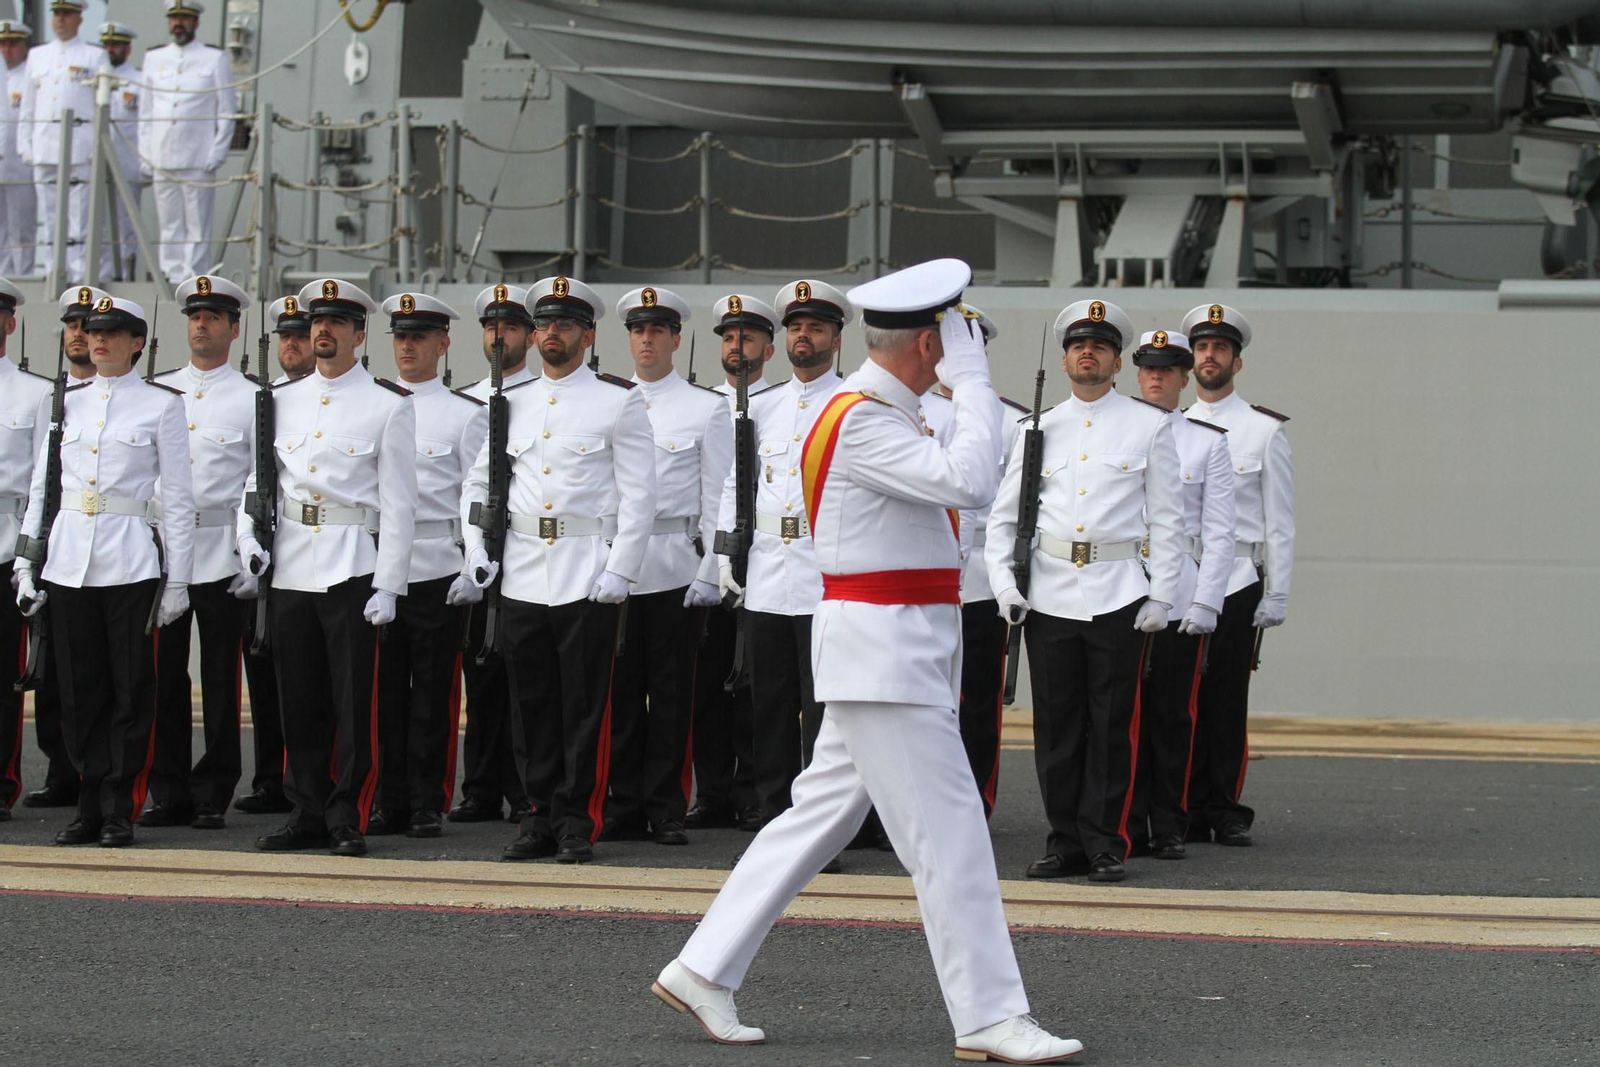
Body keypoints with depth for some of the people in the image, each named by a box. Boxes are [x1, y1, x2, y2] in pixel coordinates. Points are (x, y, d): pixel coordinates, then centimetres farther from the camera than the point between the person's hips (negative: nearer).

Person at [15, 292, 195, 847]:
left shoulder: (161, 404, 2)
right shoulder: (66, 401, 12)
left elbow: (178, 498, 1)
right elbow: (41, 486, 14)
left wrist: (176, 579, -3)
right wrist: (27, 562, 7)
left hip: (132, 565, -3)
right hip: (68, 563, 3)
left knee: (131, 689, -1)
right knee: (78, 689, 4)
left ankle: (119, 811, 5)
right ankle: (90, 805, 12)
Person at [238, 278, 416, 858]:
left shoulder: (389, 406, -1)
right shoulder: (281, 400, 12)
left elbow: (398, 504, -3)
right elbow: (258, 477, 18)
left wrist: (387, 586, -9)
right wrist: (249, 539, 1)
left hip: (352, 566, -4)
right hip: (290, 566, 4)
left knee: (353, 701, -3)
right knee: (299, 701, 8)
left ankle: (348, 819, 3)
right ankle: (308, 814, 15)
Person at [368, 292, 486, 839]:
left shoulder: (465, 414, 3)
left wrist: (474, 571, -8)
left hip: (437, 569, -3)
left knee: (432, 692, 0)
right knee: (384, 690, 4)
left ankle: (428, 807, 5)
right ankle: (390, 801, 11)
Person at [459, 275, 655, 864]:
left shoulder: (619, 401, 0)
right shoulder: (512, 403, 13)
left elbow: (639, 495, -4)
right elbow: (477, 484, 21)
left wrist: (619, 572, -11)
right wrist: (477, 551, 7)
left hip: (588, 579, -4)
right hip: (521, 576, 4)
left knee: (584, 707, -2)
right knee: (532, 705, 7)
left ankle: (578, 823, 4)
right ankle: (541, 817, 13)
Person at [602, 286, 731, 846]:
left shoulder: (706, 408, 5)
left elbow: (717, 499, 2)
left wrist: (709, 574, -6)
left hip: (674, 566, -2)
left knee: (671, 693, 0)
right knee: (620, 692, 3)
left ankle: (666, 809, 5)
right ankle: (624, 805, 8)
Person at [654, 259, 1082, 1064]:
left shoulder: (880, 413, 16)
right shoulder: (863, 420, -18)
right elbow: (969, 482, -28)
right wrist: (973, 378, -21)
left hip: (902, 653, 11)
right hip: (883, 653, -11)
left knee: (823, 813, 12)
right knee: (948, 833, -7)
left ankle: (704, 972, 15)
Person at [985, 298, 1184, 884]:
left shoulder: (1149, 426, 6)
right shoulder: (1041, 429, 11)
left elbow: (1166, 518, 5)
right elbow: (1002, 515, 12)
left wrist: (1161, 595, -3)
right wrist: (1003, 583, 0)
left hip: (1118, 594, -2)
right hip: (1049, 593, 2)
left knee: (1111, 726, -1)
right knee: (1056, 726, 4)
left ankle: (1106, 844, 5)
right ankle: (1065, 841, 11)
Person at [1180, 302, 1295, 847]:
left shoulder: (1265, 430, 6)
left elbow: (1280, 521, 5)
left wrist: (1277, 596, -1)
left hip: (1235, 582, -2)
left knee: (1227, 700, -4)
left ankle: (1226, 812, 3)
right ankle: (1190, 811, 6)